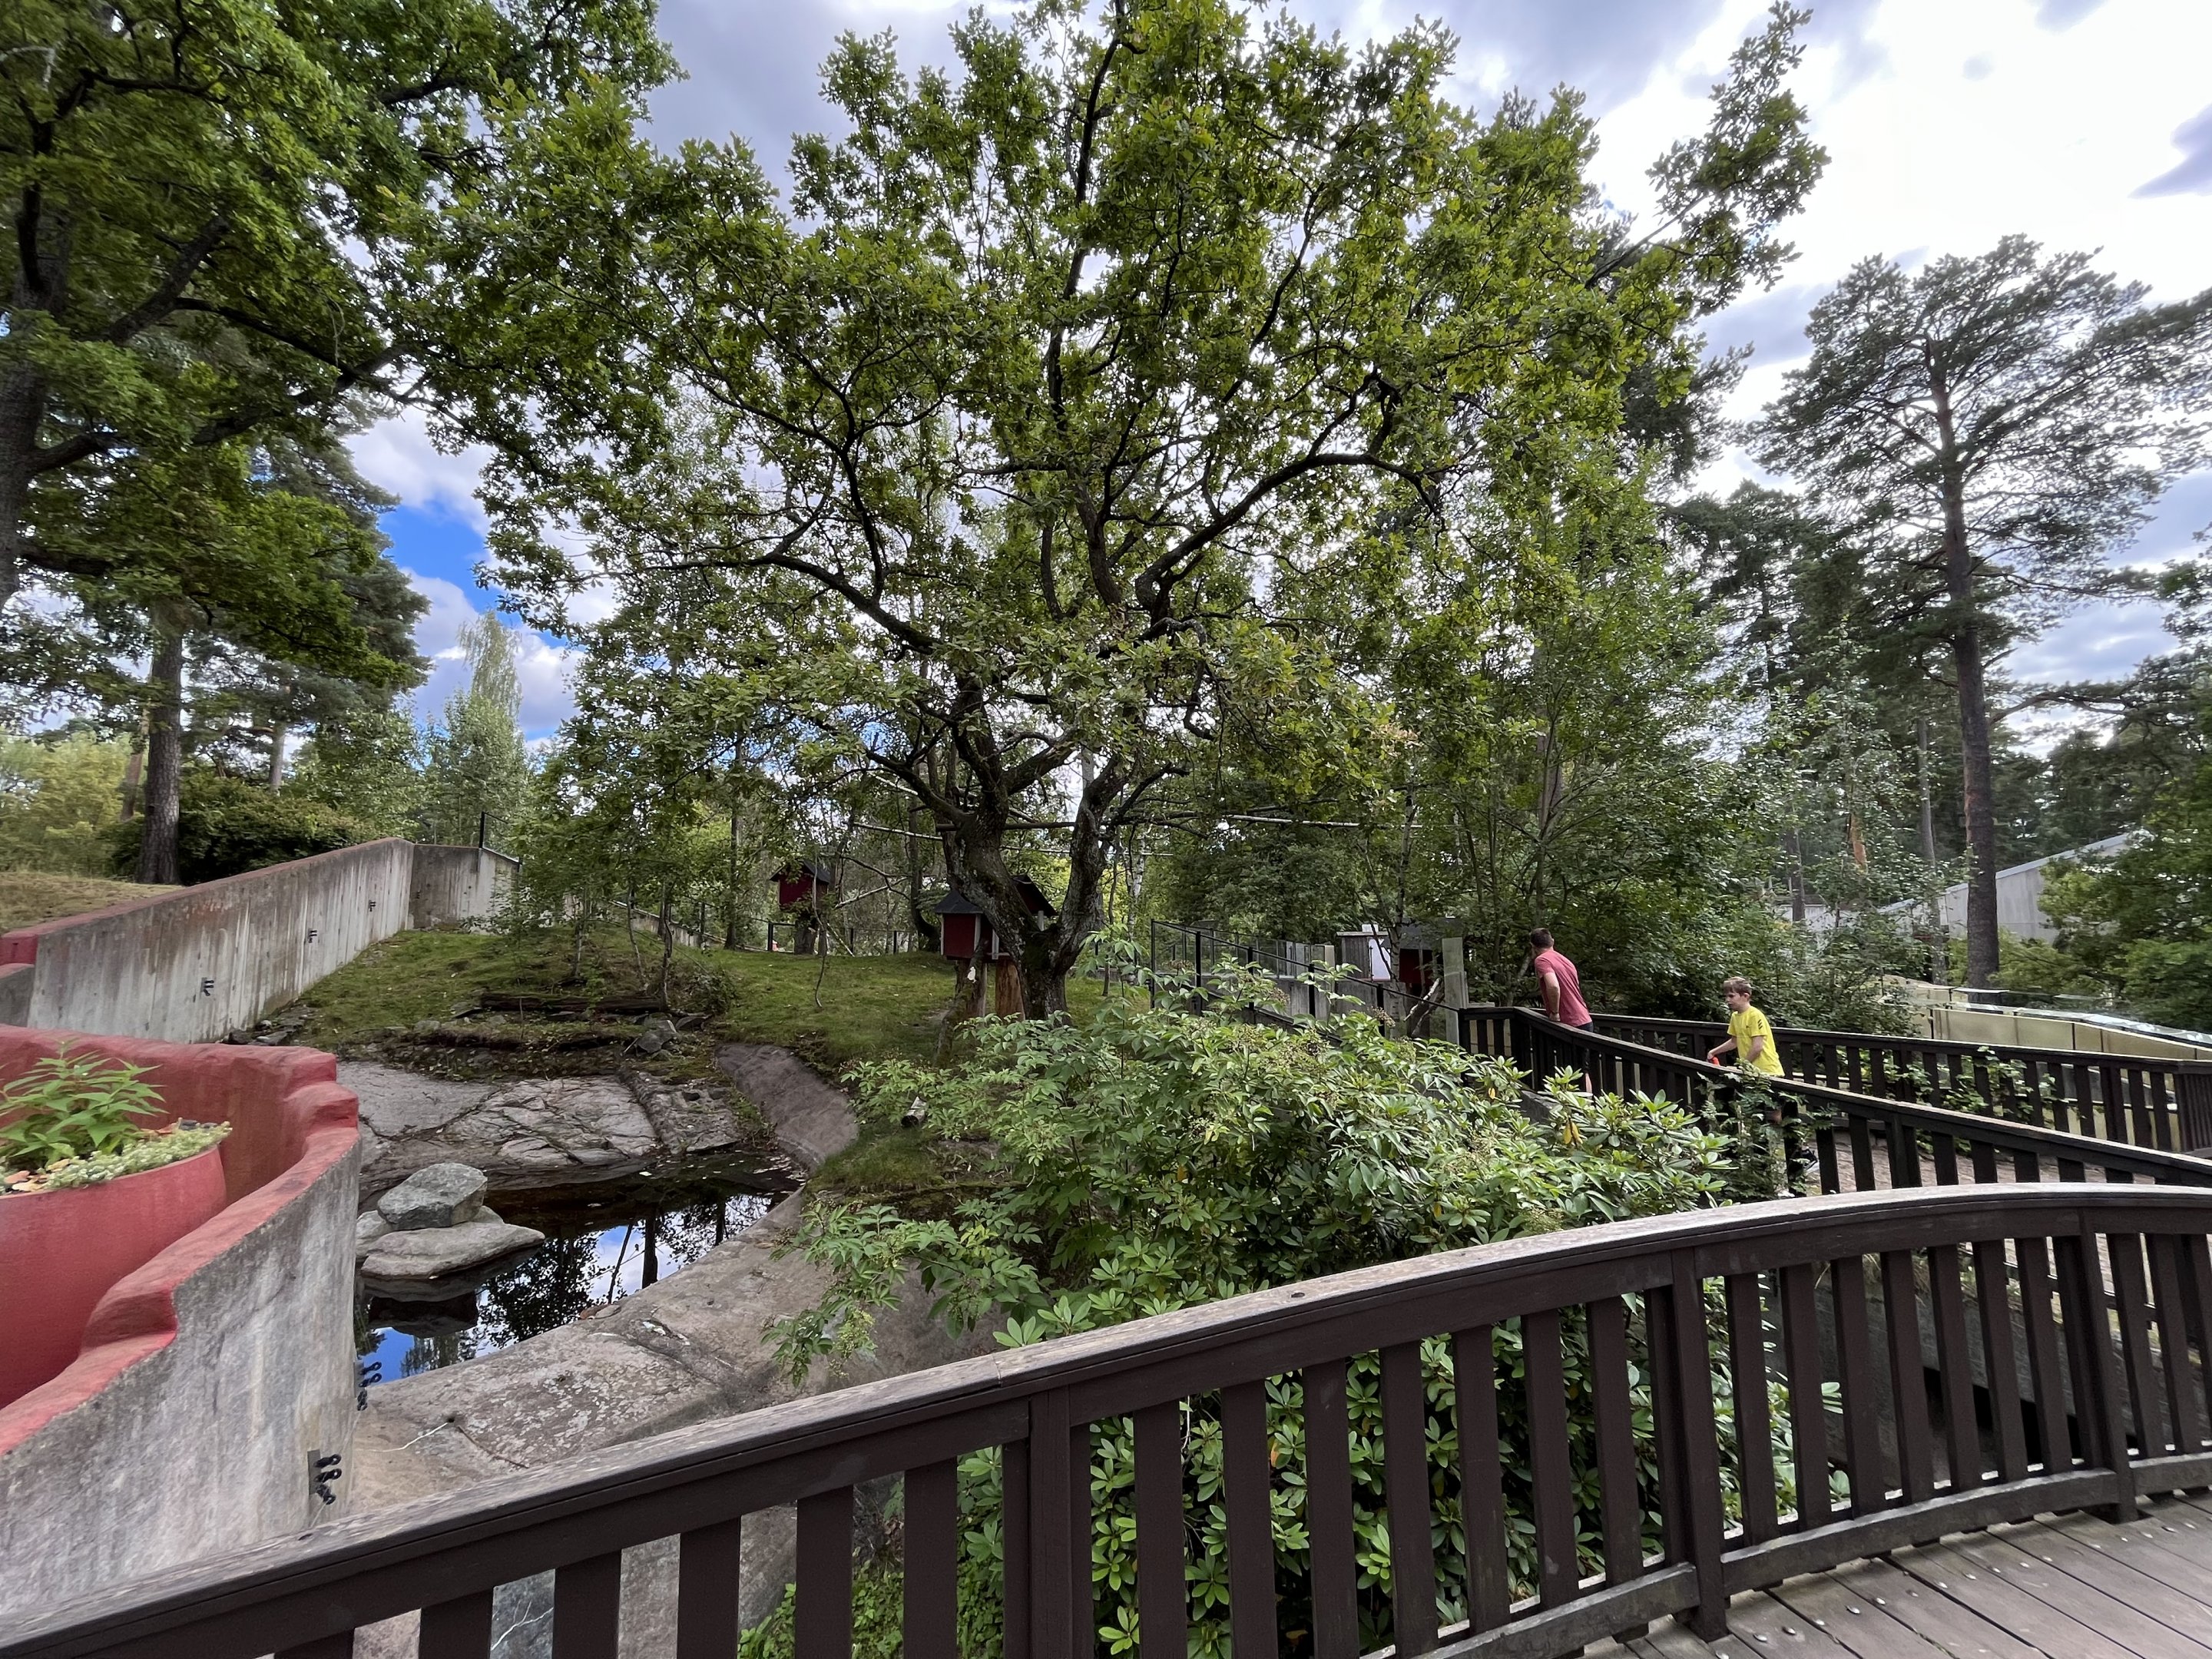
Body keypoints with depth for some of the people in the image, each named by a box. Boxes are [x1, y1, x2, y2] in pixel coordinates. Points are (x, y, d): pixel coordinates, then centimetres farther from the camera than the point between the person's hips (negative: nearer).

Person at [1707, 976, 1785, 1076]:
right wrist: (1714, 1051, 15)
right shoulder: (1734, 1016, 8)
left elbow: (1758, 1047, -18)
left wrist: (1744, 1065, -9)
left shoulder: (1755, 1015, -15)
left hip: (1767, 1071, -7)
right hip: (1750, 1070, 7)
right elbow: (1734, 1042, 21)